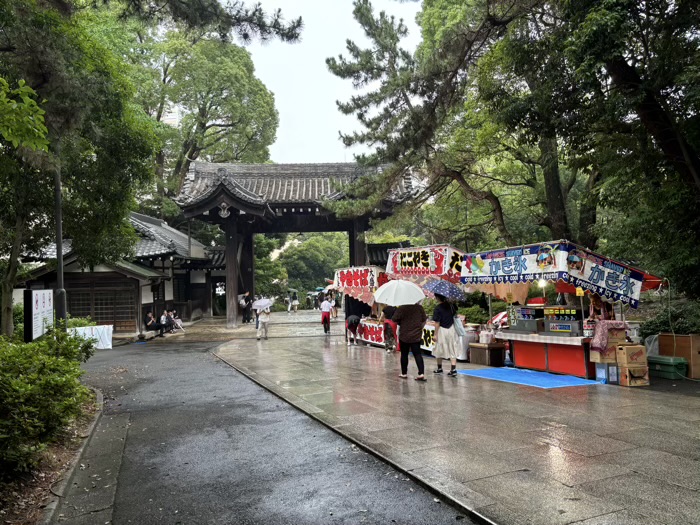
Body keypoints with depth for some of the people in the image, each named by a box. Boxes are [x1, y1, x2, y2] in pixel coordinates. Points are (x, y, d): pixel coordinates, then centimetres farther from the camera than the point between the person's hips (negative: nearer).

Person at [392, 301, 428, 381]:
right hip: (416, 336, 2)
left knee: (404, 355, 11)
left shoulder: (401, 308, -14)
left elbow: (394, 320, -10)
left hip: (404, 336, -2)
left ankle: (404, 373, 18)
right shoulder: (419, 308, -4)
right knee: (417, 354, 2)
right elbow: (424, 320, 6)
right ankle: (421, 373, -9)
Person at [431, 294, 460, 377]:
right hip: (451, 329, 4)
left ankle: (439, 368, 26)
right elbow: (455, 314, 11)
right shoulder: (450, 305, -1)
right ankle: (453, 369, -4)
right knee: (452, 350, 5)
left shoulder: (437, 309, -15)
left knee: (439, 350, 13)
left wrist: (435, 334, -11)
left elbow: (437, 323, -15)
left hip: (442, 330, -4)